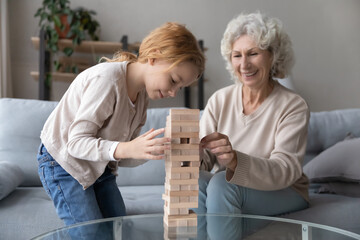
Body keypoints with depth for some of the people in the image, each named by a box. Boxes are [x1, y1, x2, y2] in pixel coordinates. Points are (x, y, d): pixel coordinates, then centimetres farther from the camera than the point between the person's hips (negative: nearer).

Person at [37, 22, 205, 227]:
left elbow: (123, 156, -3)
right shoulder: (106, 79, -26)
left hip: (99, 168, 8)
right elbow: (76, 142, -30)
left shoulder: (142, 93, -1)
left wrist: (154, 149, -22)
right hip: (64, 163, -8)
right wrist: (126, 149, -44)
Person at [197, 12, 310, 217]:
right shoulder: (220, 100, -1)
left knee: (222, 183, -31)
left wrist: (235, 160, -43)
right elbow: (205, 158, -7)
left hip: (283, 194, -3)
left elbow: (284, 171, -24)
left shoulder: (293, 106, -12)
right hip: (228, 189, 3)